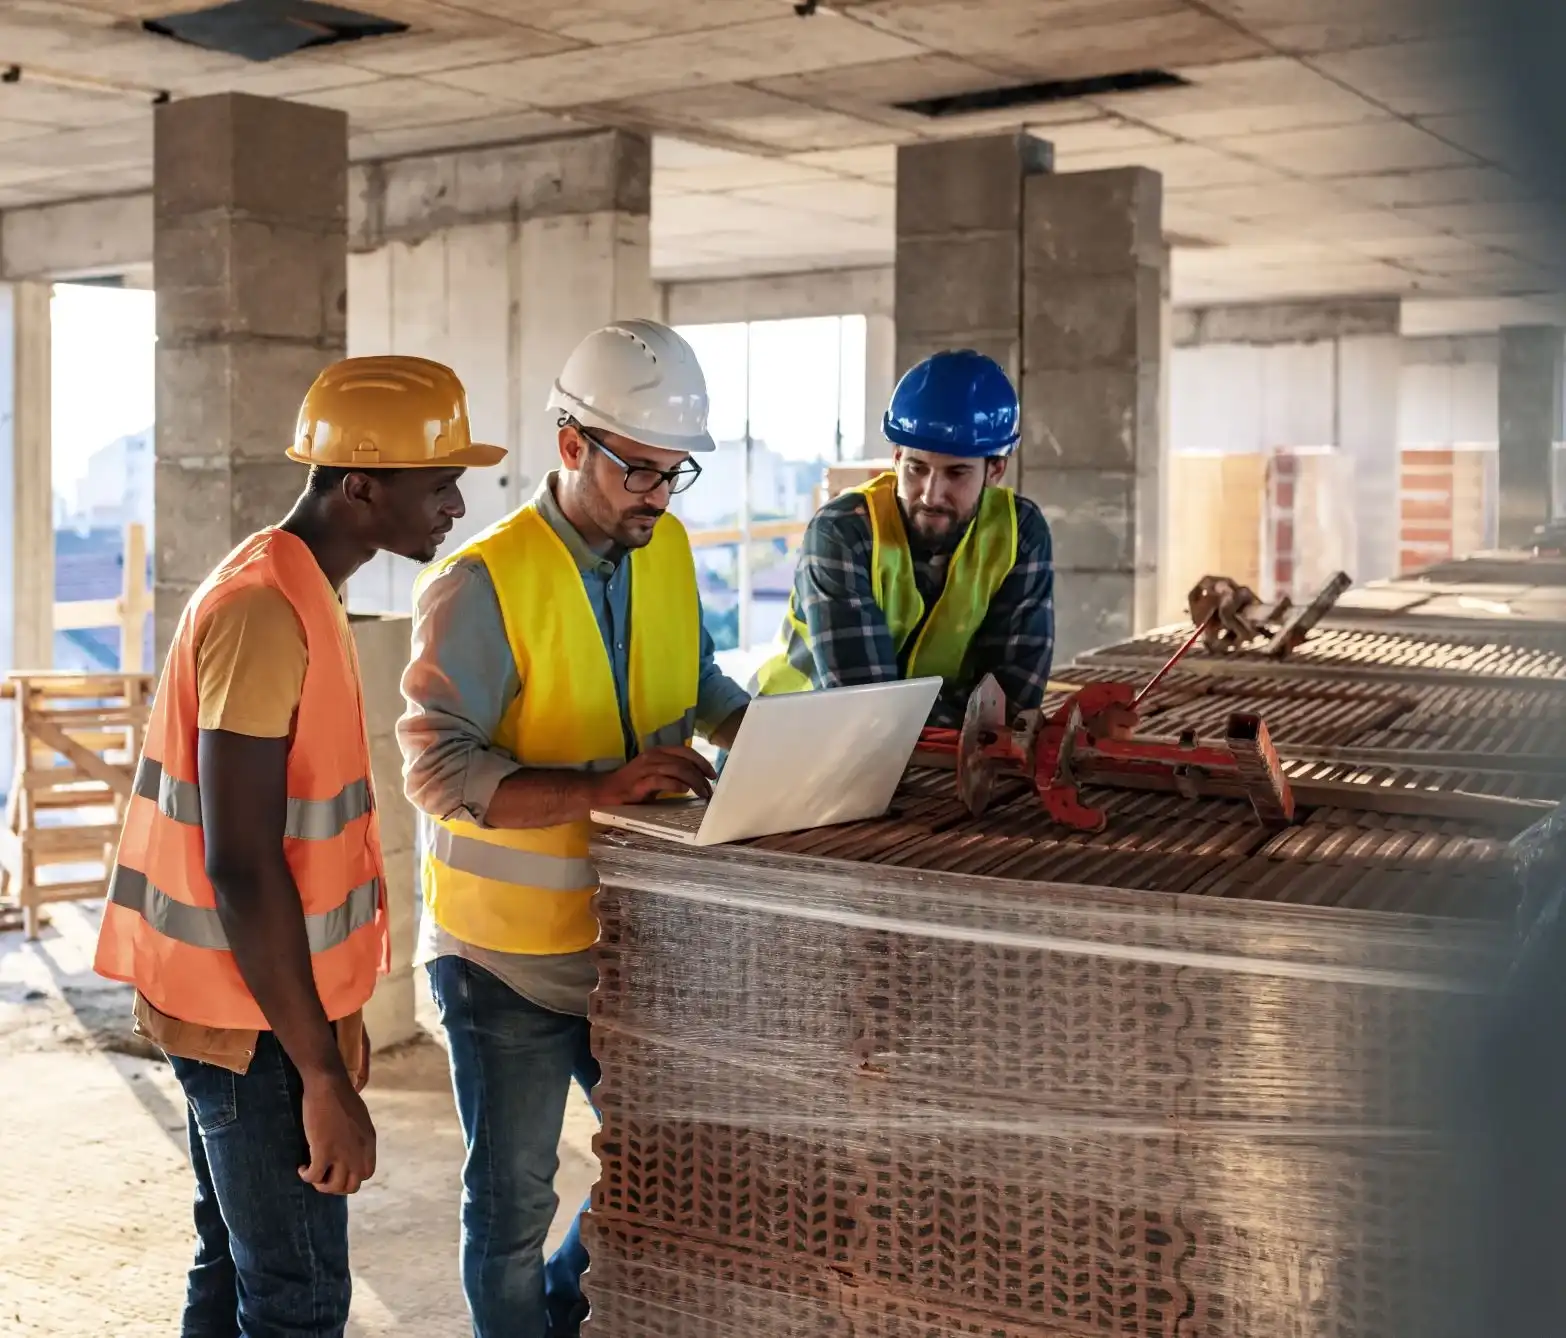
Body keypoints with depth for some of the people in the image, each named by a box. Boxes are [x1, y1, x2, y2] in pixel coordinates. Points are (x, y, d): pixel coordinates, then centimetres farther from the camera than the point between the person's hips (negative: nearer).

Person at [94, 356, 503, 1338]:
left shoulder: (296, 592, 11)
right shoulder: (264, 612, -21)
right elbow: (241, 866, -24)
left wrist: (332, 1018, 20)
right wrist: (323, 1075, -22)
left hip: (266, 1002, 10)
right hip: (256, 1017, -10)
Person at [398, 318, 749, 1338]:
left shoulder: (666, 549, 2)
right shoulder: (482, 583, -19)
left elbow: (700, 684, 17)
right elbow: (438, 766, -24)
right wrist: (598, 787, -35)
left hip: (630, 934, 6)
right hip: (509, 949, -6)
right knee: (514, 1205, 9)